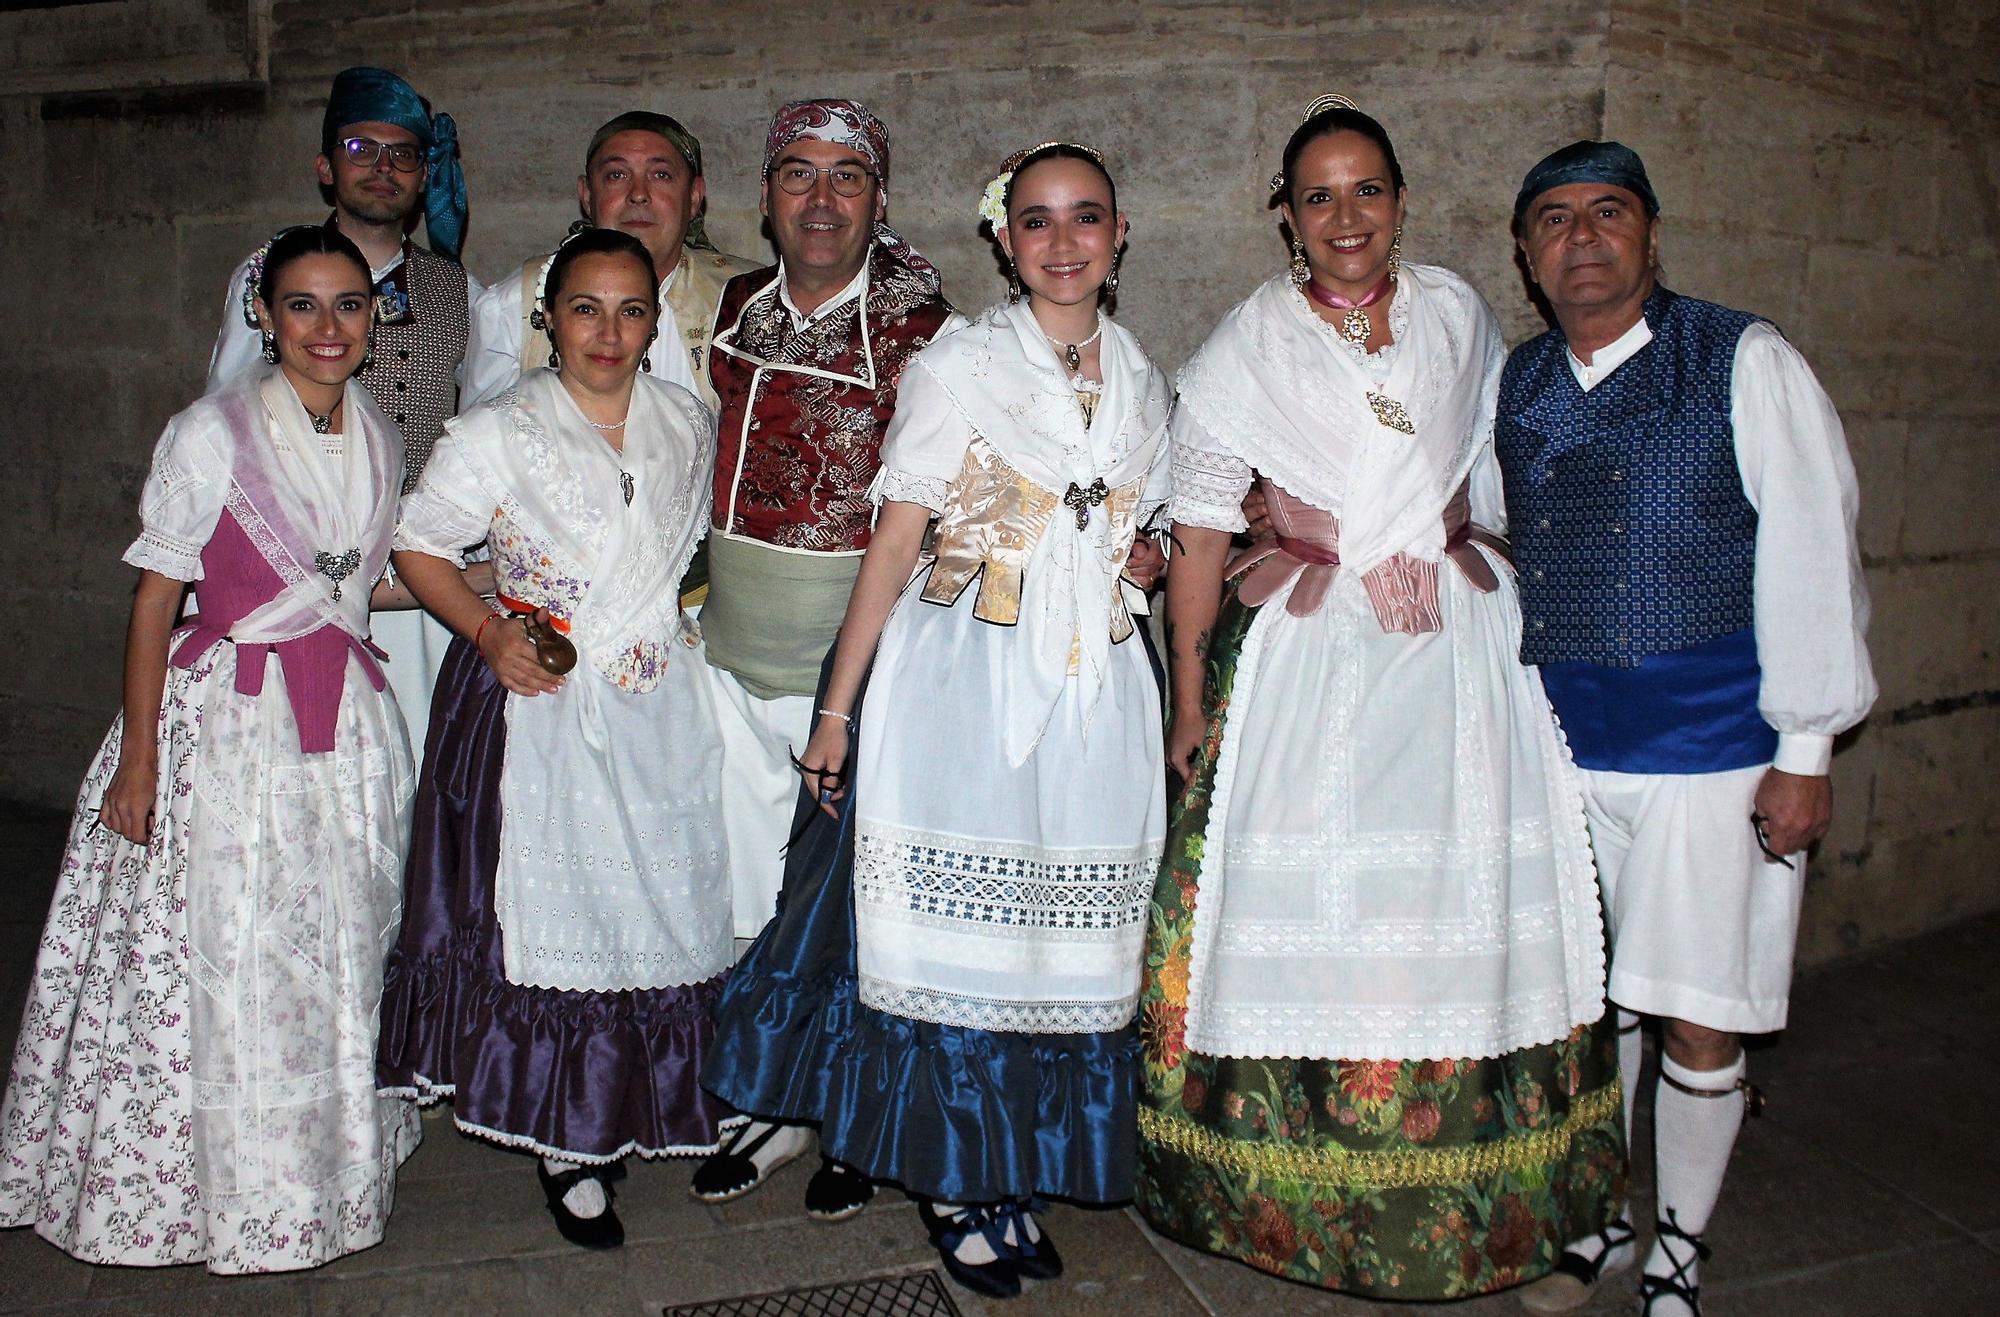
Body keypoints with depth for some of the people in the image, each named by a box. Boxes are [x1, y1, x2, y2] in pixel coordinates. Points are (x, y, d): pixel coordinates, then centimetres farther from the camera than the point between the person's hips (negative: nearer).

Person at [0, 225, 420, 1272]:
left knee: (340, 956, 14)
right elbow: (155, 600, -9)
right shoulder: (212, 433, -11)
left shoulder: (380, 438, 6)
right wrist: (138, 760, -11)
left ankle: (324, 1159, 34)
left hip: (349, 723, 5)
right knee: (217, 962, 2)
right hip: (223, 723, -5)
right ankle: (207, 1182, 23)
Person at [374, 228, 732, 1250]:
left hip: (664, 705, 4)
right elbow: (417, 547, 0)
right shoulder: (498, 434, -5)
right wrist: (491, 634, -13)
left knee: (666, 900, 8)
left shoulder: (688, 424, 7)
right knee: (550, 909, 1)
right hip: (538, 701, -4)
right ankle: (564, 1141, 16)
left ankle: (637, 1111, 29)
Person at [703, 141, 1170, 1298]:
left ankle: (1016, 1177, 25)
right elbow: (897, 541, -6)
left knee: (1070, 937, 8)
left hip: (1095, 691, 5)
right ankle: (950, 1176, 22)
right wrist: (838, 708, -8)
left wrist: (1146, 559, 3)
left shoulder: (1143, 384, 11)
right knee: (952, 925, 2)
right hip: (963, 685, -4)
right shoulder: (959, 365, -3)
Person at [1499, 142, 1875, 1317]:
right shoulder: (1516, 385, 8)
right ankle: (1600, 1220, 33)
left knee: (1700, 1020, 5)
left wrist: (1805, 752, -9)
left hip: (1711, 747, -3)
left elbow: (1810, 556, -7)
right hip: (1561, 748, 4)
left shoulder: (1746, 363, -5)